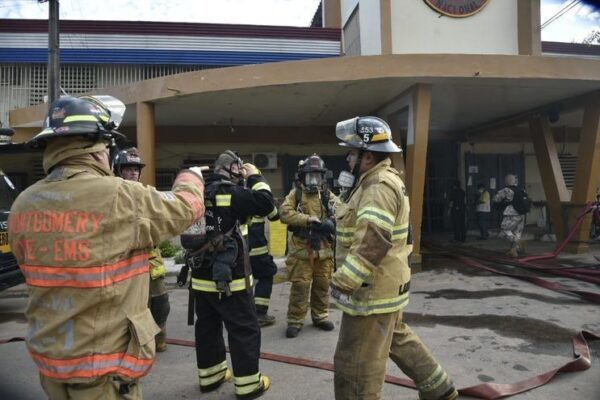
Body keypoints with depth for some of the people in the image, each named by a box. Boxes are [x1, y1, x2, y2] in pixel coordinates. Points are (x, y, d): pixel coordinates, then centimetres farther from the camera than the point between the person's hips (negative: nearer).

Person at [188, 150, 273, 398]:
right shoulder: (229, 192, -16)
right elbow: (265, 204, -18)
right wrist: (255, 177, -4)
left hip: (201, 277, 7)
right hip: (229, 279, -7)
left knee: (207, 327, 18)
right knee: (245, 331, 5)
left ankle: (210, 377, 33)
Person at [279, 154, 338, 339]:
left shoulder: (328, 195, 8)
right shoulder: (295, 194, 2)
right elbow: (285, 213, -12)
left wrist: (330, 222, -23)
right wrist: (307, 219, -21)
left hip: (324, 249, 3)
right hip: (301, 249, -3)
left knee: (322, 284, 13)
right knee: (300, 286, 0)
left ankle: (321, 316, 29)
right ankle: (295, 321, 12)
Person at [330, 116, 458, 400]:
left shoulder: (380, 186, -21)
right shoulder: (381, 180, 13)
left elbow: (374, 242, -31)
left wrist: (343, 282, -29)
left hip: (373, 289, -11)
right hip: (382, 284, 11)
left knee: (356, 364, 1)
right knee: (399, 339, 28)